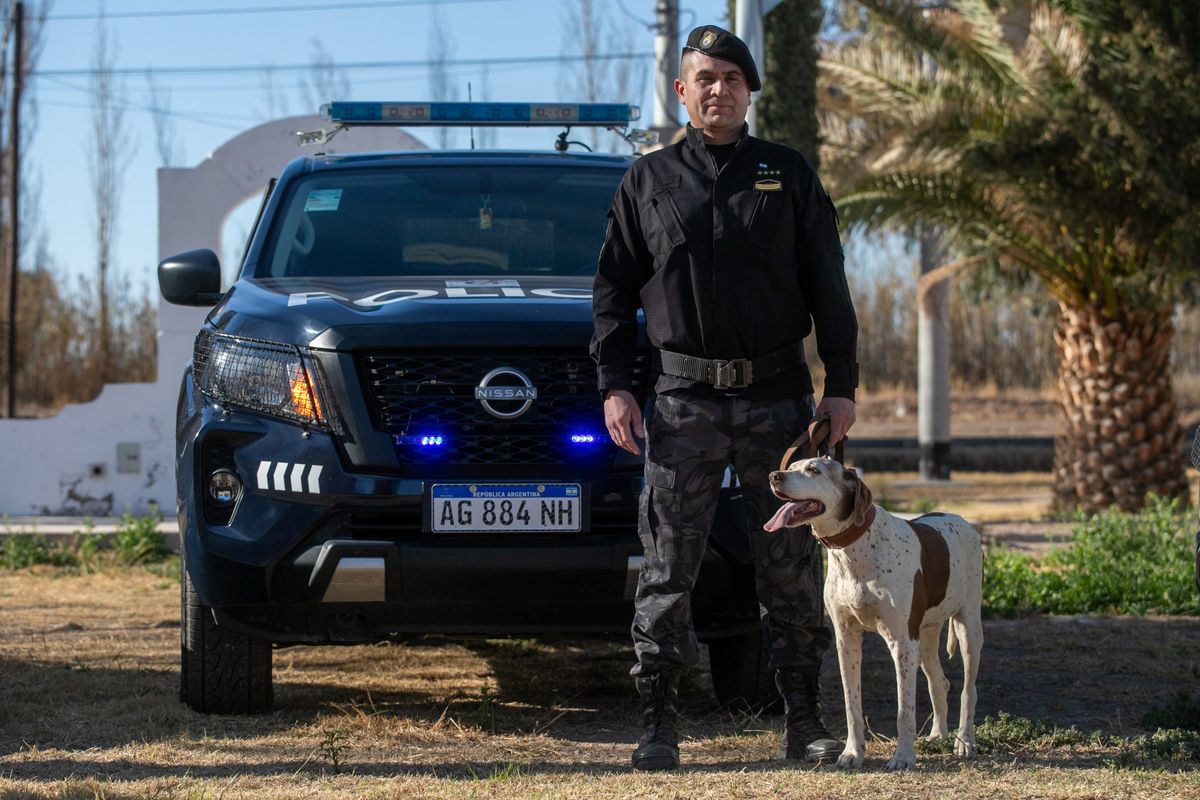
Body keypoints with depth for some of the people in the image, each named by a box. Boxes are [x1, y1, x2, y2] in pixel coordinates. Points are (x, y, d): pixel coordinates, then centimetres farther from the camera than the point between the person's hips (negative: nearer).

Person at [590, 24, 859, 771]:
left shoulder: (789, 174, 8)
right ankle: (659, 724, 3)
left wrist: (841, 386, 0)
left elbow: (829, 289, 7)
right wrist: (614, 385, -2)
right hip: (685, 396, 0)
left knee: (792, 566, 4)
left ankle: (805, 722, 11)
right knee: (668, 568, -2)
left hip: (778, 394, 0)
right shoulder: (648, 180, 8)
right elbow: (614, 289, 9)